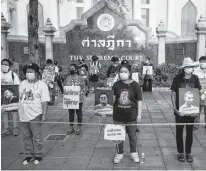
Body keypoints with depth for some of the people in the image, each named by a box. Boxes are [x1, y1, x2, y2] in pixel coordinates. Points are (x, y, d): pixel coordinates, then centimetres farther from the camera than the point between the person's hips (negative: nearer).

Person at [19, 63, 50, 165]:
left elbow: (44, 102, -10)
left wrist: (44, 115, -14)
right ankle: (28, 155, 27)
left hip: (35, 115, -5)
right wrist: (19, 112, 12)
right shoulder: (22, 84, 9)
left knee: (37, 137, 5)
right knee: (26, 136, 14)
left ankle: (38, 155, 20)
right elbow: (20, 98, 14)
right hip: (23, 115, 5)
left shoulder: (42, 85, -7)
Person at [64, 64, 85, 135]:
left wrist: (79, 94, -16)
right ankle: (71, 127, 22)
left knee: (79, 113, 6)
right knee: (71, 113, 10)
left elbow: (83, 88, -4)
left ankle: (79, 128, 18)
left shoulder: (80, 78, -4)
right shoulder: (67, 78, 6)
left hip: (78, 99, -3)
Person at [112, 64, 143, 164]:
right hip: (118, 114, 2)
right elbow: (113, 99, 5)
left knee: (132, 134, 11)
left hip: (131, 114, -1)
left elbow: (139, 100, -6)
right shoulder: (116, 85, -3)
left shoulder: (134, 85, -8)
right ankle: (119, 153, 28)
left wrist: (139, 114, -8)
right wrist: (110, 110, 3)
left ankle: (134, 153, 31)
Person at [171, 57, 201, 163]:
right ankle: (180, 152, 24)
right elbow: (173, 93, -3)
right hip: (180, 110, -1)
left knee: (190, 132, 11)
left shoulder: (195, 78, -4)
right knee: (179, 131, 9)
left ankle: (188, 153, 26)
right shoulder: (178, 78, -8)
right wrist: (174, 108, -11)